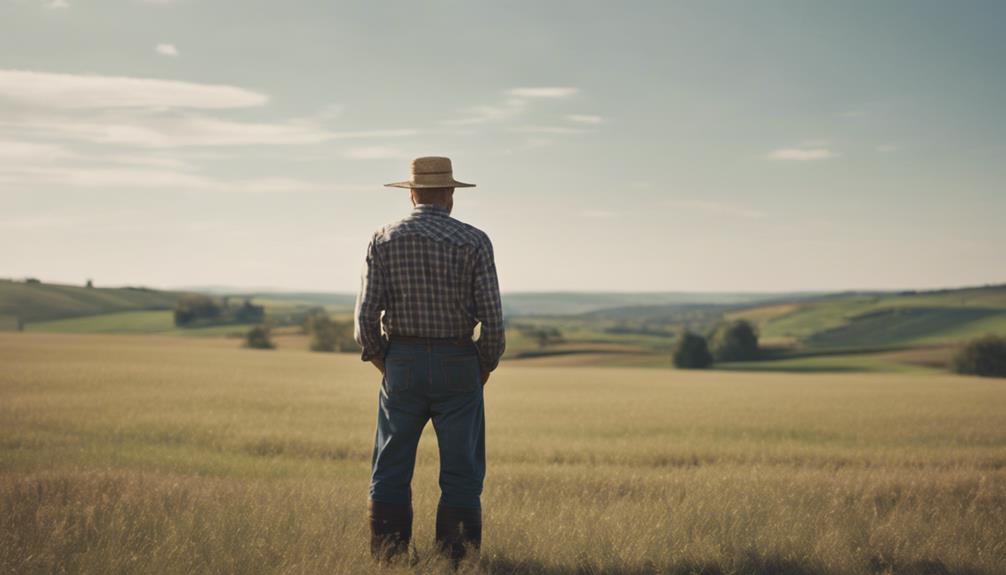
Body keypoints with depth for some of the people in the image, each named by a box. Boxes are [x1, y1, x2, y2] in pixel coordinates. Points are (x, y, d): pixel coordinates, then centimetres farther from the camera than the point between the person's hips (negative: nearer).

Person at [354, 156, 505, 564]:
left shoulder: (384, 240, 0)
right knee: (462, 473, 5)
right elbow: (492, 317, -9)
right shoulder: (474, 241, -4)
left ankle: (388, 561, 9)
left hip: (402, 363, 1)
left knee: (391, 471, 9)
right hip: (457, 365, -1)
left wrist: (381, 364, 9)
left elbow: (366, 314, -5)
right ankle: (456, 562, 4)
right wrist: (486, 367, 6)